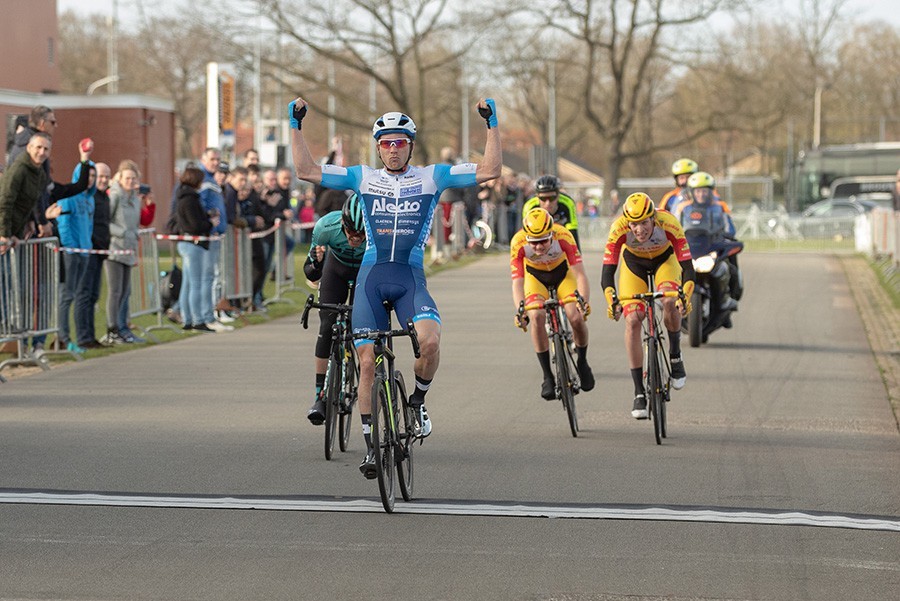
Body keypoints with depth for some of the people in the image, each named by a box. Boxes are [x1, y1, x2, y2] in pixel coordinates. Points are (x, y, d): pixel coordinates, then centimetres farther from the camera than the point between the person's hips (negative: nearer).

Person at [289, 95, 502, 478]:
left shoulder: (432, 177, 7)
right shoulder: (363, 178, 9)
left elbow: (489, 171, 1)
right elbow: (306, 171, 5)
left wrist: (492, 124, -6)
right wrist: (296, 126, -1)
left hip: (411, 278, -1)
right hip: (371, 277, 1)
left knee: (429, 340, -28)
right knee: (368, 362, -2)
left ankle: (418, 400, 1)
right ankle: (370, 444, 10)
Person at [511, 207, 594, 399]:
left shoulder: (563, 236, -35)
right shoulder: (518, 243, -33)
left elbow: (580, 274, -35)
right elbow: (517, 282, -34)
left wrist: (584, 302, -50)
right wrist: (520, 312, -49)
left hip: (563, 273, 0)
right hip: (535, 277, 0)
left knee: (576, 318, -20)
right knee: (536, 317, -26)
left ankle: (582, 361, 10)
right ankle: (548, 376, -15)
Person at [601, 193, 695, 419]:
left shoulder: (668, 224, -36)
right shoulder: (619, 229, -34)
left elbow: (687, 267, -37)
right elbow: (607, 273, -35)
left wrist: (685, 296, -54)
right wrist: (612, 301, -52)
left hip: (665, 259, -1)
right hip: (634, 263, 1)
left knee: (670, 302, -31)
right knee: (632, 321, -15)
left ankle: (675, 356, -3)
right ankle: (639, 393, -9)